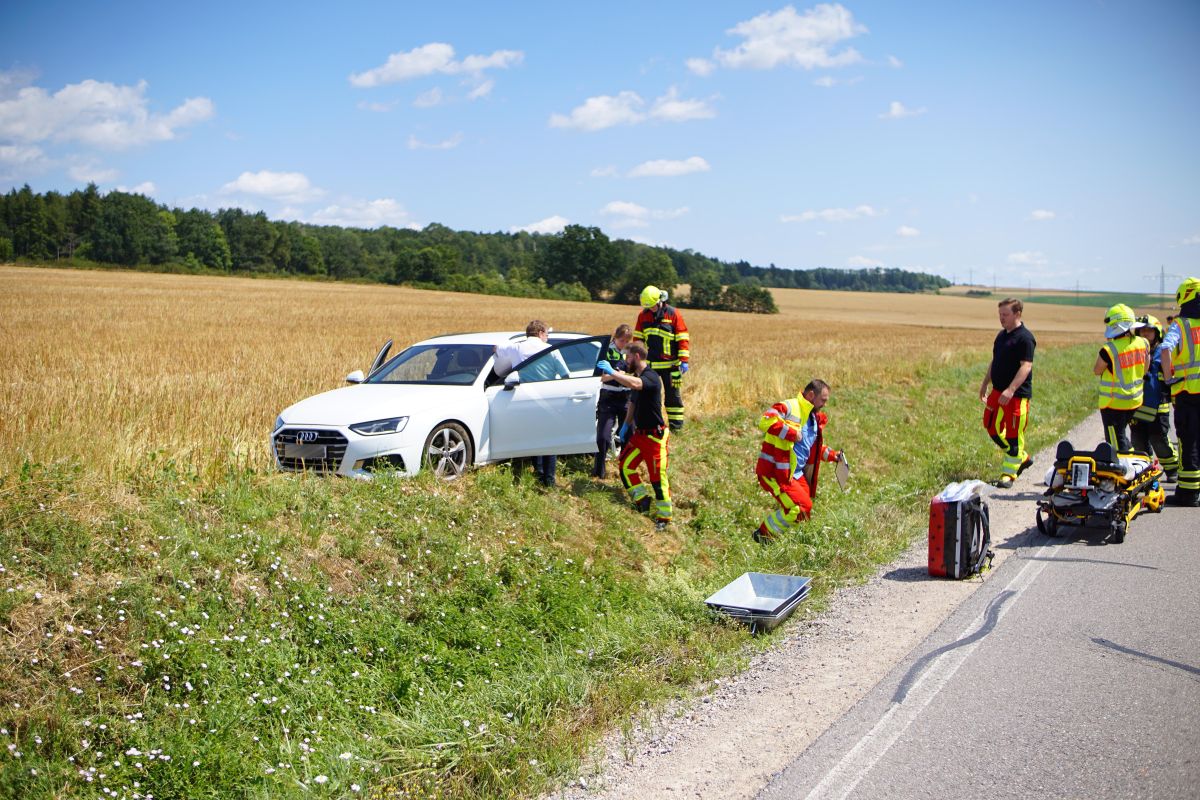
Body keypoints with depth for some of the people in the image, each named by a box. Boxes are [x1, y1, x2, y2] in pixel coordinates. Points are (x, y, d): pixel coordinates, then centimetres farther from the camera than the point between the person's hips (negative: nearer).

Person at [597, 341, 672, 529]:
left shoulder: (651, 377, -20)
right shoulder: (637, 376, 10)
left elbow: (633, 384, -42)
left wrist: (611, 371, -35)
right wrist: (626, 424, 18)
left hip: (655, 436, -9)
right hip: (639, 434, 9)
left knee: (658, 476, -4)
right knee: (625, 466, 7)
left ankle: (664, 517, 5)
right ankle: (642, 500, 19)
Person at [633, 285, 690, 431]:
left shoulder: (673, 314, -6)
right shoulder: (643, 315, 5)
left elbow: (683, 338, -5)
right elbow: (638, 338, 14)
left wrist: (684, 360, -9)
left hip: (670, 364, -4)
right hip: (649, 364, 4)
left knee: (673, 394, 3)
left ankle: (676, 424, 10)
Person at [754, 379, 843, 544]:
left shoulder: (815, 418, 17)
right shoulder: (788, 407, -14)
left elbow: (813, 448, 31)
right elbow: (765, 421, -32)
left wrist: (831, 455, 16)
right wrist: (791, 433, -30)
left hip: (796, 474, 10)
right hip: (774, 472, -10)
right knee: (802, 506, -15)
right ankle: (764, 534, 1)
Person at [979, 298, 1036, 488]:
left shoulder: (1025, 338, -14)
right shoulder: (1001, 335, 14)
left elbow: (1026, 366, -21)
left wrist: (1010, 390, -29)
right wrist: (985, 384, 22)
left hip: (1017, 394, -9)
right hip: (998, 391, 9)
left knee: (1014, 434, -2)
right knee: (993, 428, 14)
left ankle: (1009, 473, 7)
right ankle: (1022, 458, 30)